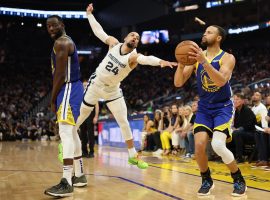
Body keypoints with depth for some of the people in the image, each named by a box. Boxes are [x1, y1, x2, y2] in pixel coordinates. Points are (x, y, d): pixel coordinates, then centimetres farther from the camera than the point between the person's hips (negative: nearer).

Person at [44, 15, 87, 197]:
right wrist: (56, 97, 20)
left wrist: (53, 98, -12)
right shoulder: (67, 42, 22)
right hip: (73, 88, 11)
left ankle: (66, 183, -25)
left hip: (68, 89, -11)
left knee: (66, 133, -19)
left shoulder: (61, 43, -11)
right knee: (72, 133, 15)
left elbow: (60, 74, -18)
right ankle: (80, 176, 23)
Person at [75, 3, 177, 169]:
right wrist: (89, 14, 7)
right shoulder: (114, 43, -11)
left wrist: (160, 61, -65)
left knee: (124, 122, -3)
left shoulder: (134, 56, -20)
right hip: (96, 83, 1)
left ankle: (133, 156, 7)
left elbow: (146, 59, -44)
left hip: (113, 90, -1)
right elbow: (99, 31, 3)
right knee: (81, 114, 11)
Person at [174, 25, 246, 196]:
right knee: (199, 145, -12)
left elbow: (221, 81, -31)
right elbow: (178, 83, -7)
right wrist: (181, 64, -25)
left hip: (223, 107, -4)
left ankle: (239, 180, 1)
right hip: (204, 108, 4)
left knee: (218, 145, -22)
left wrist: (204, 61, -39)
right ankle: (207, 181, 14)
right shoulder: (196, 57, -1)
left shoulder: (227, 58, -12)